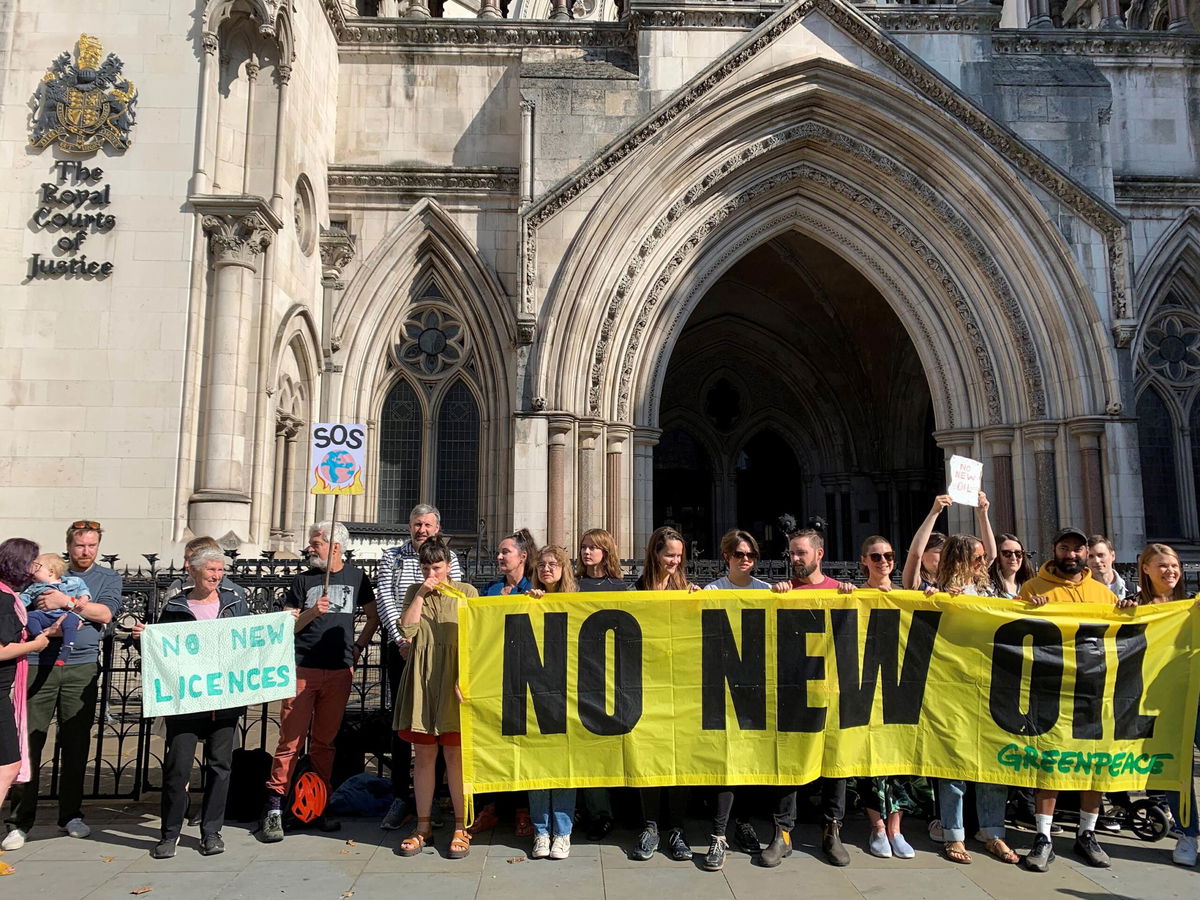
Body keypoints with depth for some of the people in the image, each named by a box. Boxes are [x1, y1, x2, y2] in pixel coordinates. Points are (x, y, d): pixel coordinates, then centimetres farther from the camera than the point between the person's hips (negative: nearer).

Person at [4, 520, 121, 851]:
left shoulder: (107, 577, 9)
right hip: (39, 665, 0)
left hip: (81, 667, 0)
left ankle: (70, 814, 19)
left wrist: (67, 601, -17)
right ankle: (20, 820, 7)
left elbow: (105, 613, -6)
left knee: (76, 743, 6)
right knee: (29, 740, -3)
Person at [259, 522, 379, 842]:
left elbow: (374, 617, 18)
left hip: (339, 672, 1)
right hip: (302, 669, -1)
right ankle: (274, 809, 2)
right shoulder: (303, 580, 7)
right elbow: (288, 626, 4)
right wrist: (312, 612, -14)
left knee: (324, 742, 9)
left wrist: (357, 649, 10)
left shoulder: (355, 577, 9)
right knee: (291, 740, -4)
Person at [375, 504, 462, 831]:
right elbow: (384, 600, 2)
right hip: (400, 647, 1)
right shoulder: (392, 556, 10)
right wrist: (402, 640, -10)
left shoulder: (449, 558, 7)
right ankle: (400, 796, 10)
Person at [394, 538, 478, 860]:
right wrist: (421, 594, -7)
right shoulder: (414, 592, 12)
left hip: (453, 678, -3)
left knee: (455, 754, -1)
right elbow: (407, 630, -3)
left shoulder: (466, 592, 2)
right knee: (423, 754, 8)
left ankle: (461, 827, 9)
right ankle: (423, 827, 18)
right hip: (421, 679, 3)